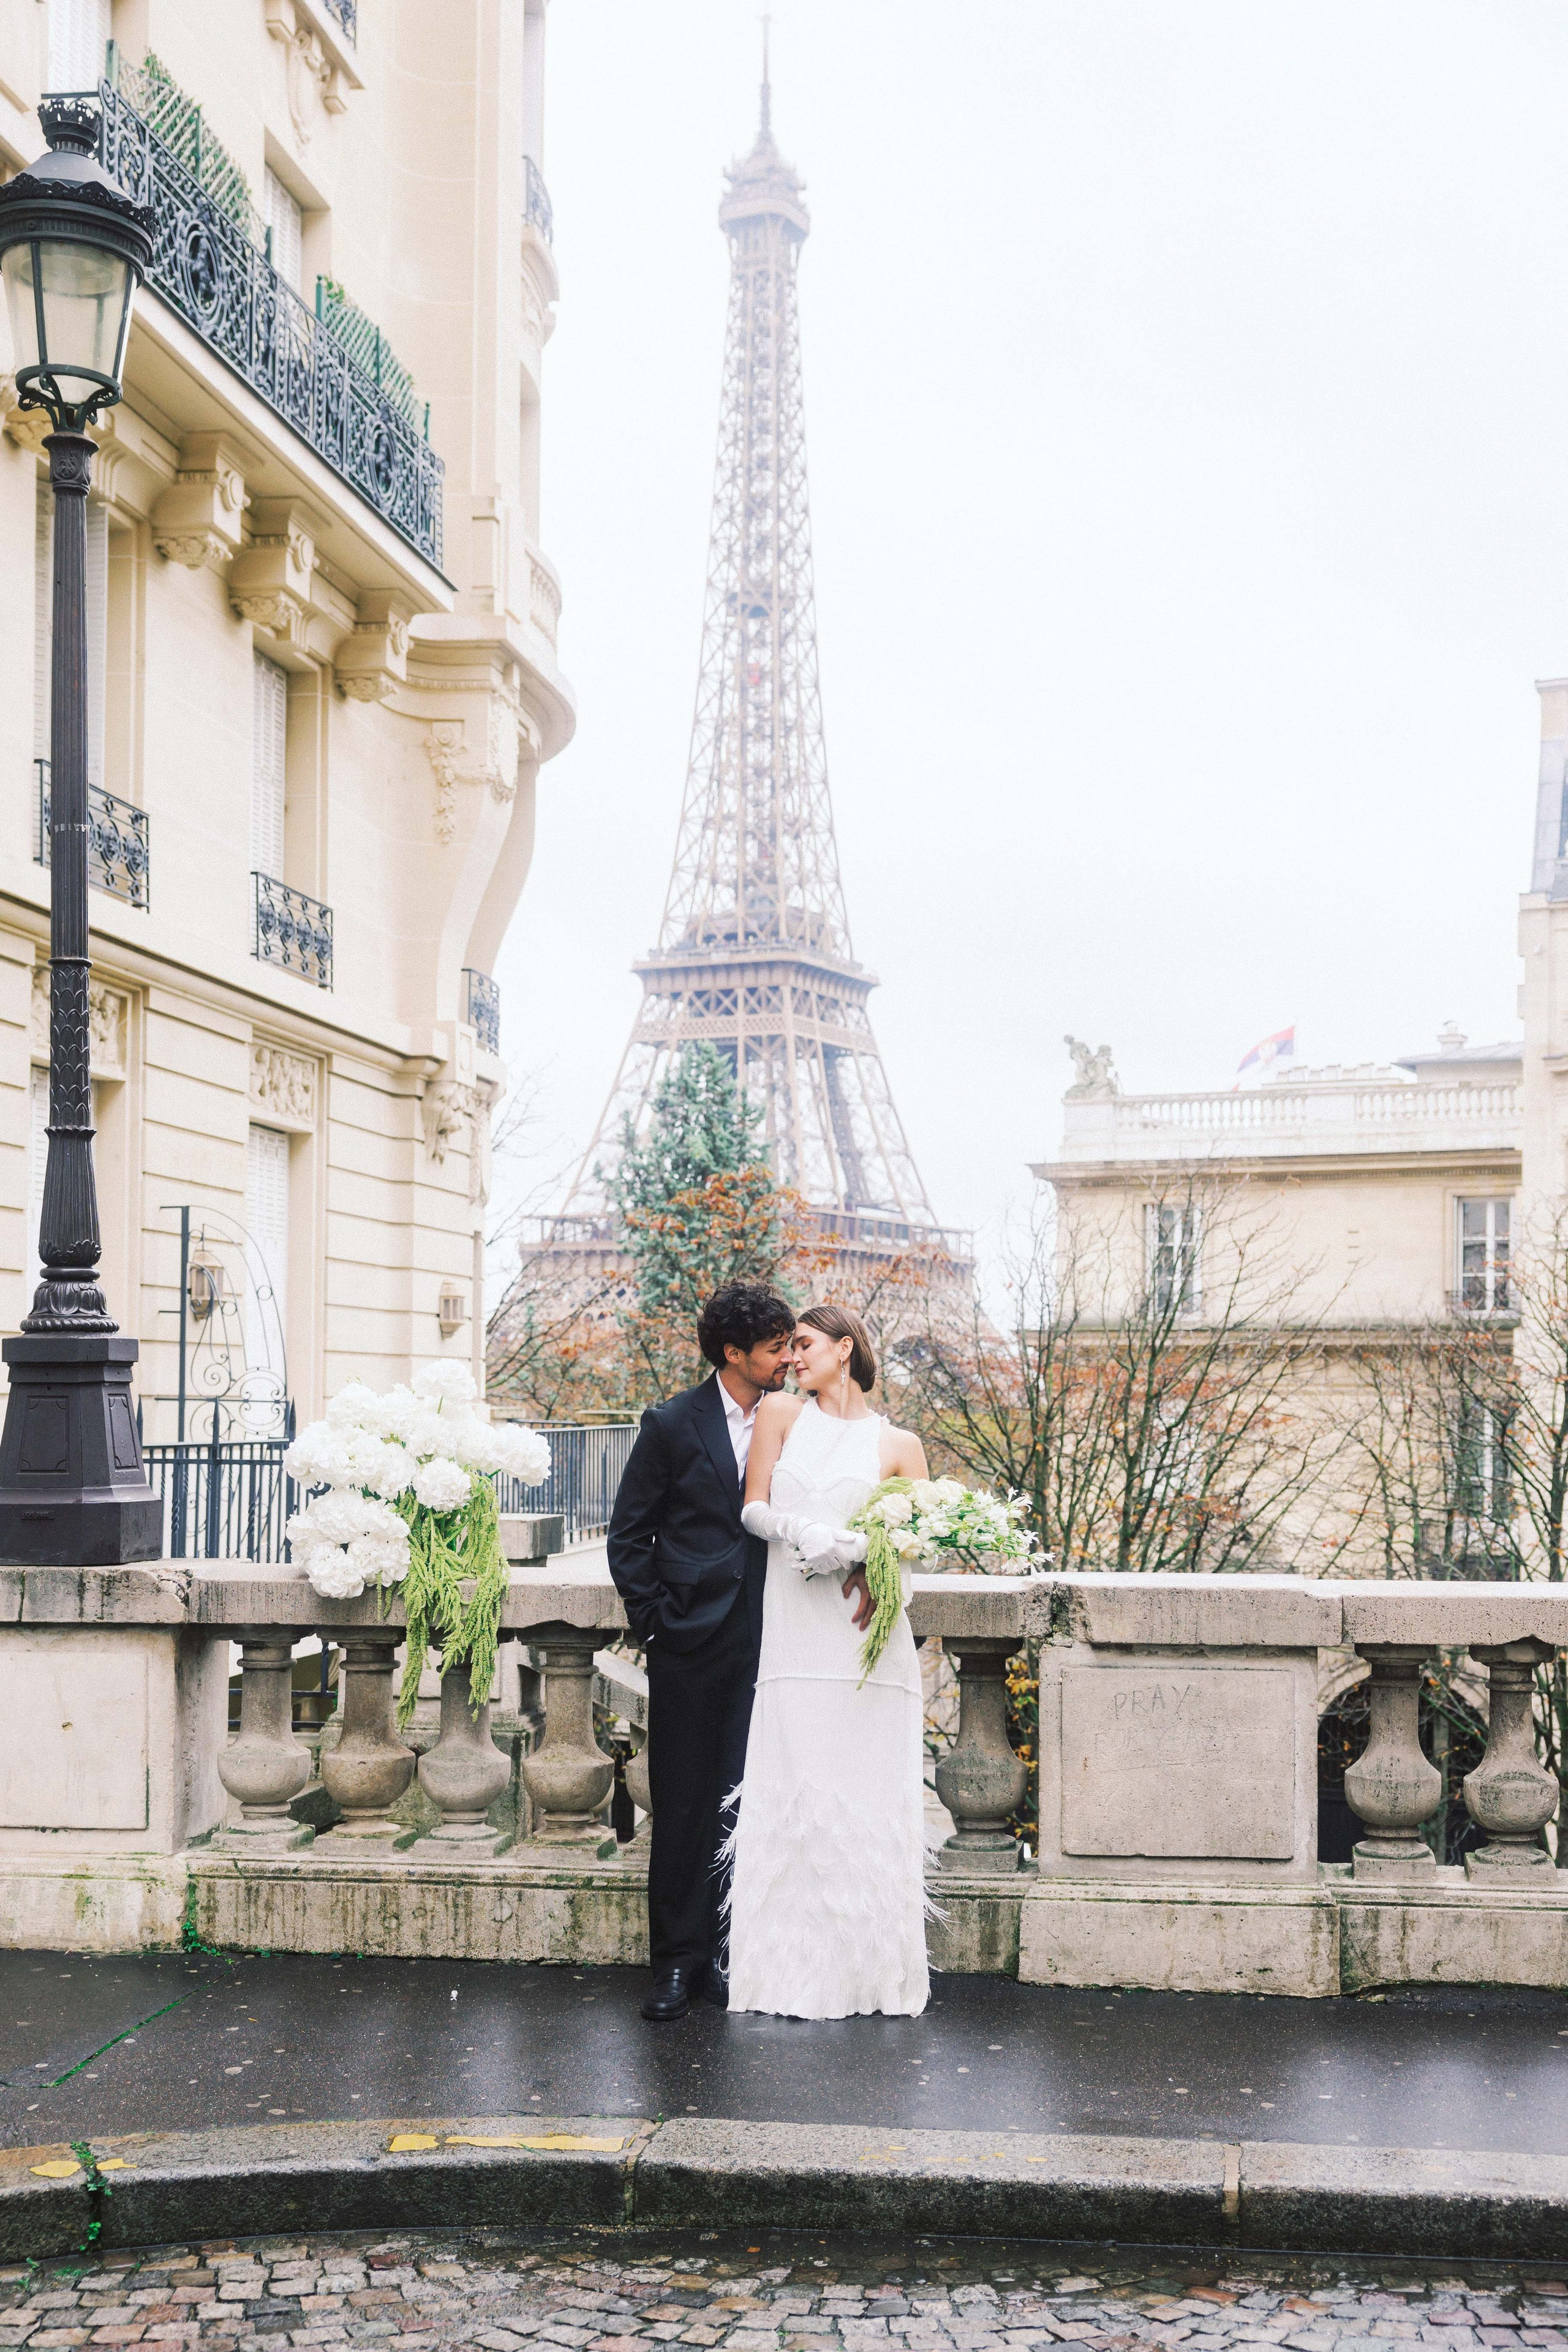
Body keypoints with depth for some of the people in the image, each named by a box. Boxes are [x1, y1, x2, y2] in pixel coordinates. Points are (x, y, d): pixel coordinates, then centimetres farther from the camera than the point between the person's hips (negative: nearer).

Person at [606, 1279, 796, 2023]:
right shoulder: (673, 1424, -1)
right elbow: (629, 1533, 3)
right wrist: (651, 1620, -3)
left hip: (763, 1645, 2)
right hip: (691, 1646, -2)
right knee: (683, 1805, 2)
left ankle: (726, 1953, 14)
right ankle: (676, 1961, 10)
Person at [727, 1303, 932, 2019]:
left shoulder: (897, 1444, 9)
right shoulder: (780, 1414, 13)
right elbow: (753, 1508, 7)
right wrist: (810, 1538, -12)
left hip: (865, 1631, -1)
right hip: (794, 1630, 1)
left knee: (869, 1795, -3)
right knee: (794, 1794, -3)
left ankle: (874, 1970, 5)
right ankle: (801, 1970, 3)